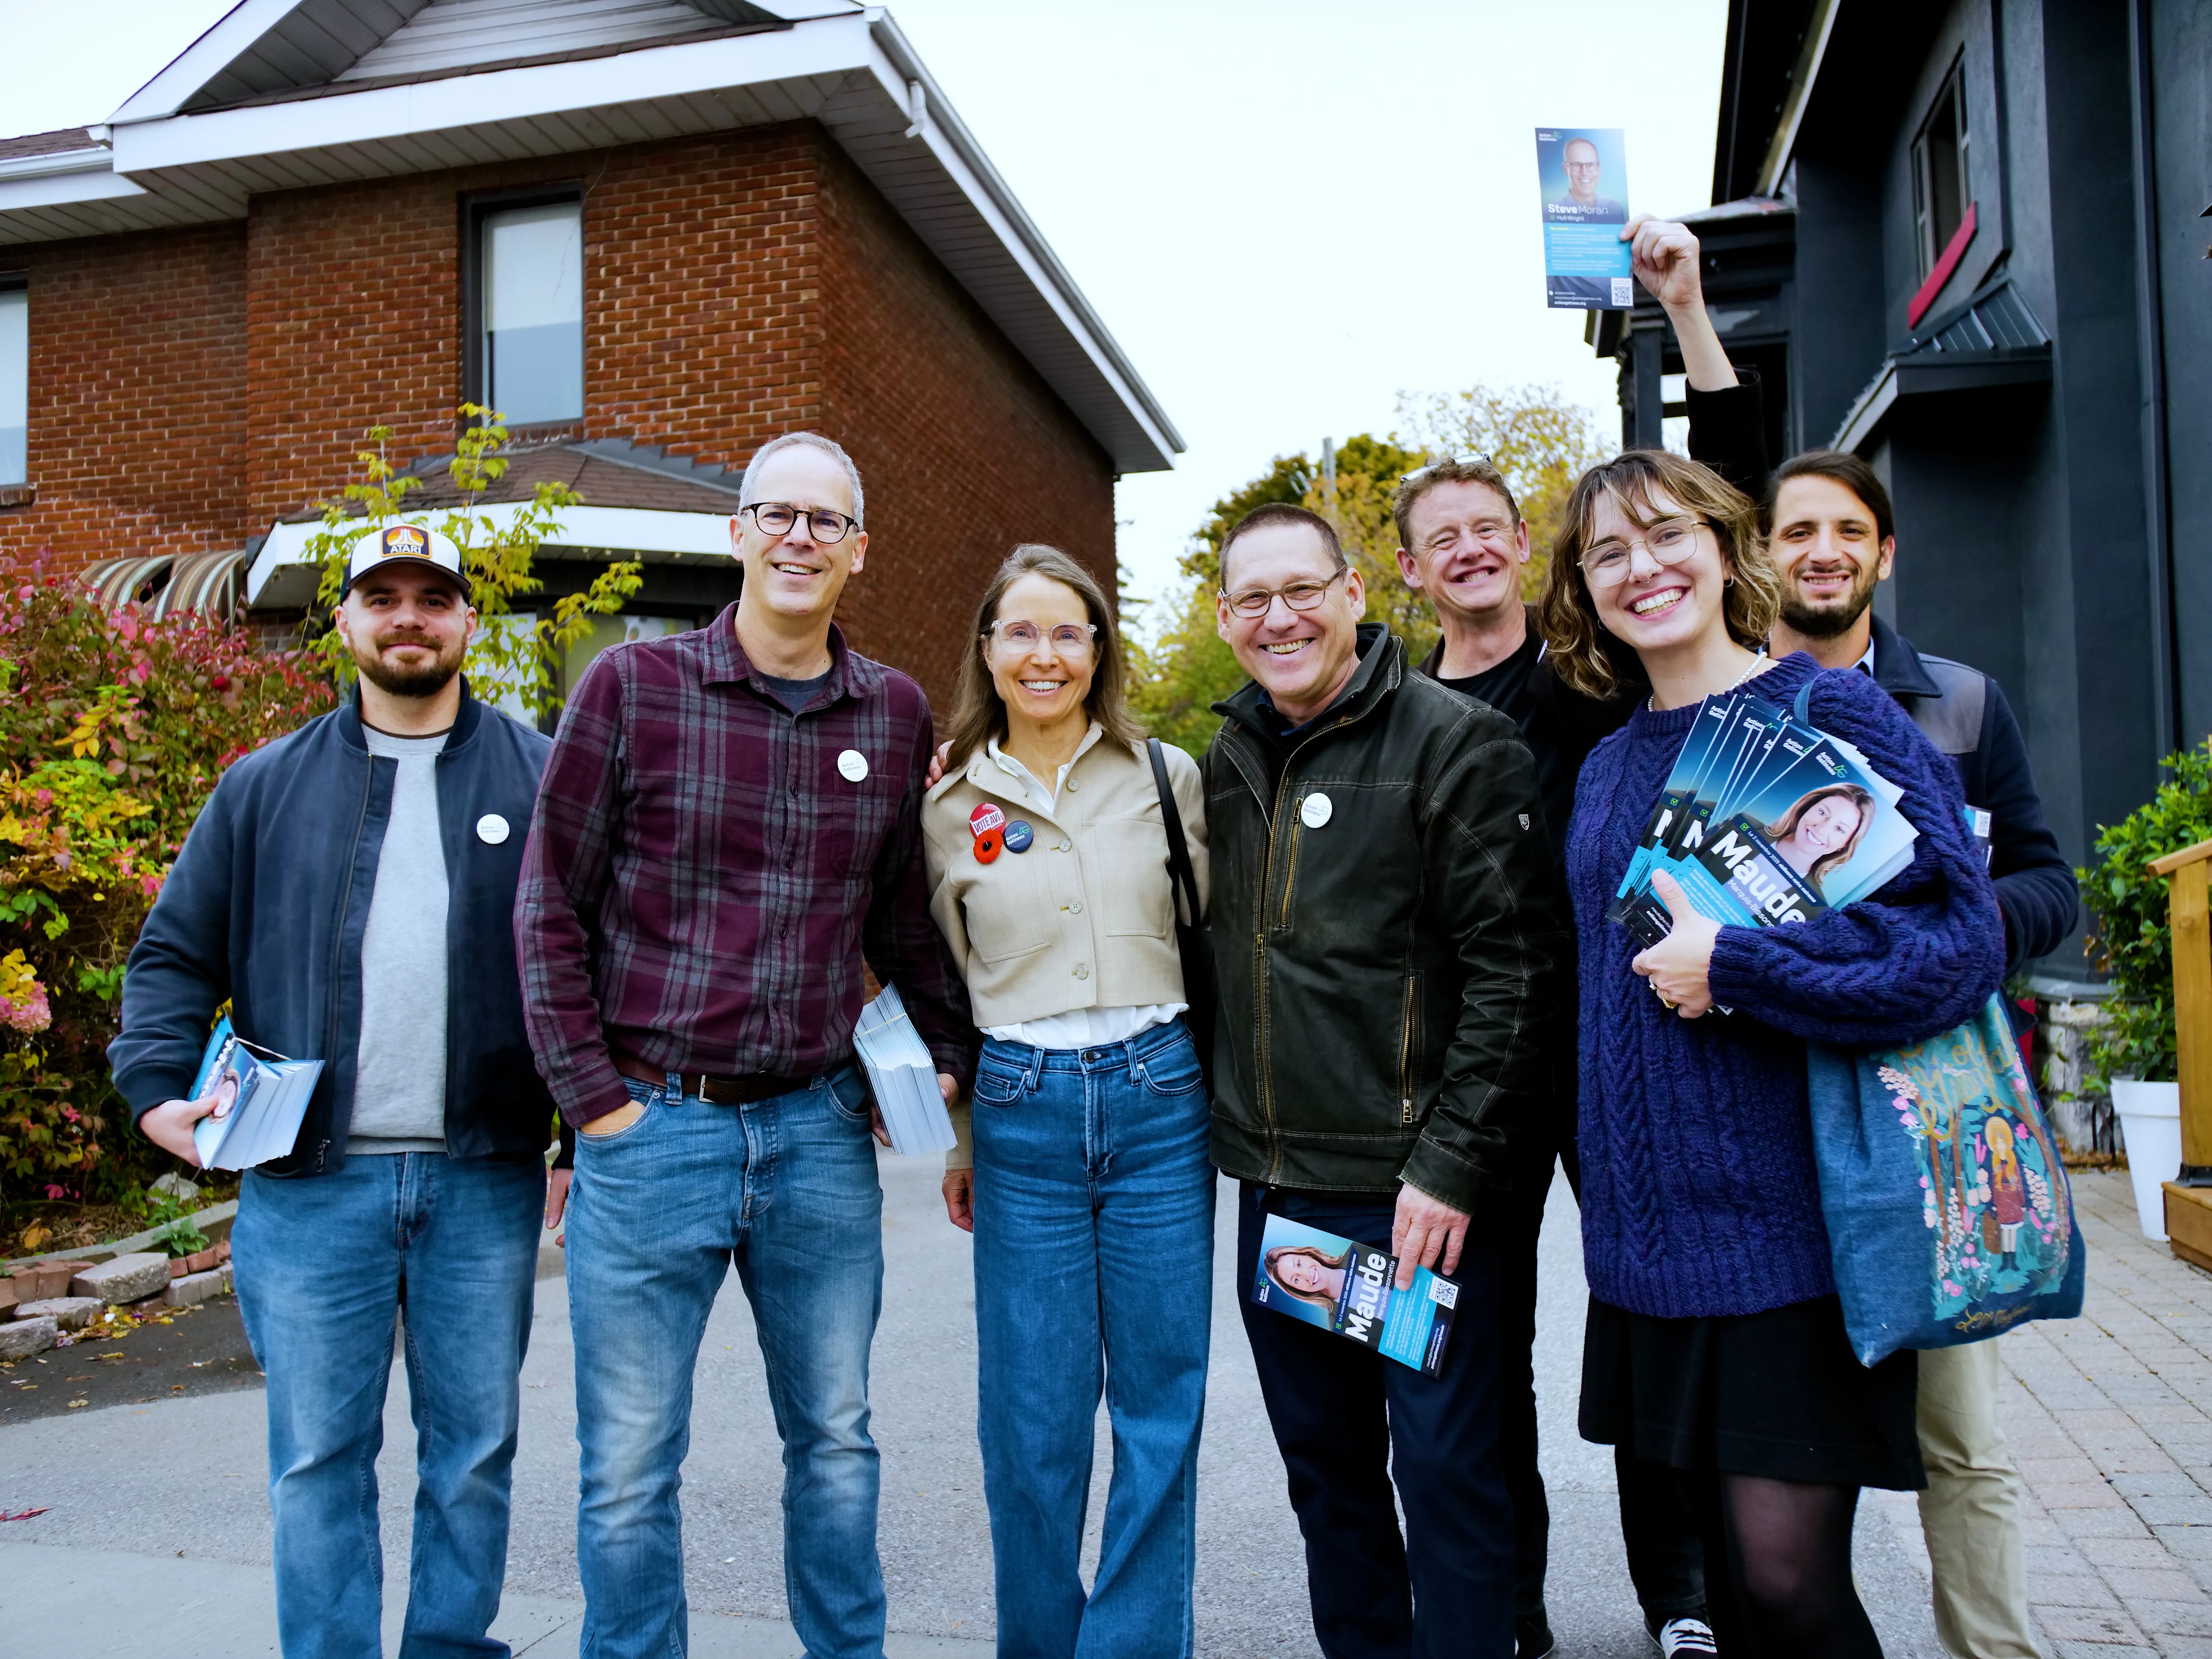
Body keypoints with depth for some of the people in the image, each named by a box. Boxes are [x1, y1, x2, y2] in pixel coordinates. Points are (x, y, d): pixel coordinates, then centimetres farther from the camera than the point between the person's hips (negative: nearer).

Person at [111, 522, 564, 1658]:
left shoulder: (538, 777, 4)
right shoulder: (267, 787, 9)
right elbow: (175, 953, 11)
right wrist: (157, 1088, -5)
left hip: (484, 1181, 0)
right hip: (310, 1185, 1)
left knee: (475, 1447, 12)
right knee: (318, 1458, 8)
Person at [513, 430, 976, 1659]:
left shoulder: (897, 714, 5)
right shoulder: (632, 685, -4)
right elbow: (550, 908, -2)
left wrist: (954, 1054, 8)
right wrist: (590, 1096, -6)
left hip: (820, 1127, 3)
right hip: (653, 1125, -2)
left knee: (837, 1441, 16)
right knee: (631, 1465, 9)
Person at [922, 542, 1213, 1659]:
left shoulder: (1167, 776, 4)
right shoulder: (952, 806, 7)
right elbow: (946, 985, 13)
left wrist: (1218, 1092, 8)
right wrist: (957, 1137, 13)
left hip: (1158, 1101, 0)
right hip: (1023, 1113, 0)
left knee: (1161, 1409, 6)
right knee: (1031, 1419, 6)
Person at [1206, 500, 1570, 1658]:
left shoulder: (1457, 745, -9)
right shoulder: (1228, 762, 10)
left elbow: (1516, 967, -14)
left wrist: (1451, 1167, -17)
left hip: (1414, 1188, -6)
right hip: (1273, 1183, 6)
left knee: (1445, 1466, 5)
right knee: (1324, 1462, 18)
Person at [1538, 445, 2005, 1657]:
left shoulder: (1830, 711, -6)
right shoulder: (1607, 766, 11)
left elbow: (1960, 937, -13)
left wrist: (1733, 966, -17)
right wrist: (1611, 1178, 12)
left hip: (1791, 1225, -6)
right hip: (1653, 1227, 6)